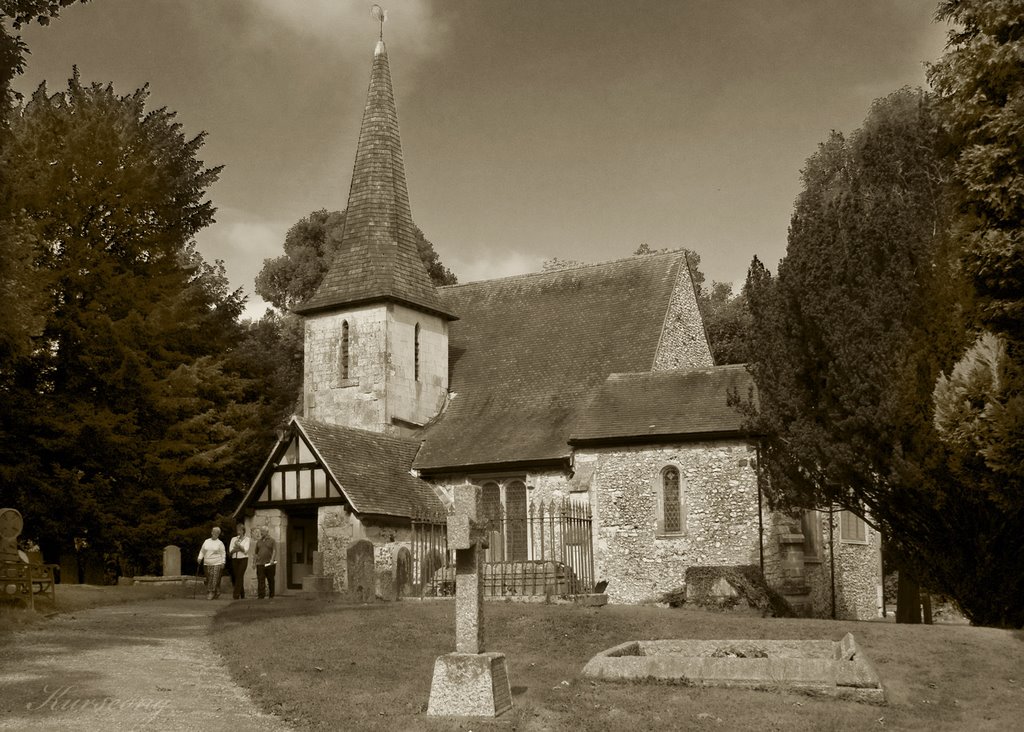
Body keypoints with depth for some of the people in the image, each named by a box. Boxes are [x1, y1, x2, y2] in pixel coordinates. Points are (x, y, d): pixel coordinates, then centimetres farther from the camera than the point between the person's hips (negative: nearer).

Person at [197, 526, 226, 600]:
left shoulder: (220, 543, 3)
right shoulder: (206, 541, 12)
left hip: (217, 564, -4)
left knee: (215, 579, -11)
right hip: (207, 564, 4)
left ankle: (212, 594, -12)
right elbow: (202, 551, 15)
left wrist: (223, 563, -5)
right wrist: (200, 558, -1)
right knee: (208, 579, 4)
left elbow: (223, 553, 3)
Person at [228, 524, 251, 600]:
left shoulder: (246, 539, 4)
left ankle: (236, 595, -18)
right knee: (235, 576, 2)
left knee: (239, 576, -14)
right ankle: (242, 595, 12)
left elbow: (245, 550, -7)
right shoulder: (233, 539, 14)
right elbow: (231, 550, 3)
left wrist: (238, 545, -16)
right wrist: (240, 549, -12)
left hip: (243, 559, -4)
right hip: (234, 559, 4)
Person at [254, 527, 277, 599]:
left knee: (271, 580, 5)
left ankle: (271, 595, 14)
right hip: (260, 563, 2)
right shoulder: (258, 541, 14)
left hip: (270, 563, -2)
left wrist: (272, 559, -21)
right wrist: (254, 562, 11)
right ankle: (260, 595, -10)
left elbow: (274, 551, -7)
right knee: (260, 580, -7)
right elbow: (256, 552, 17)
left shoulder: (272, 540, 3)